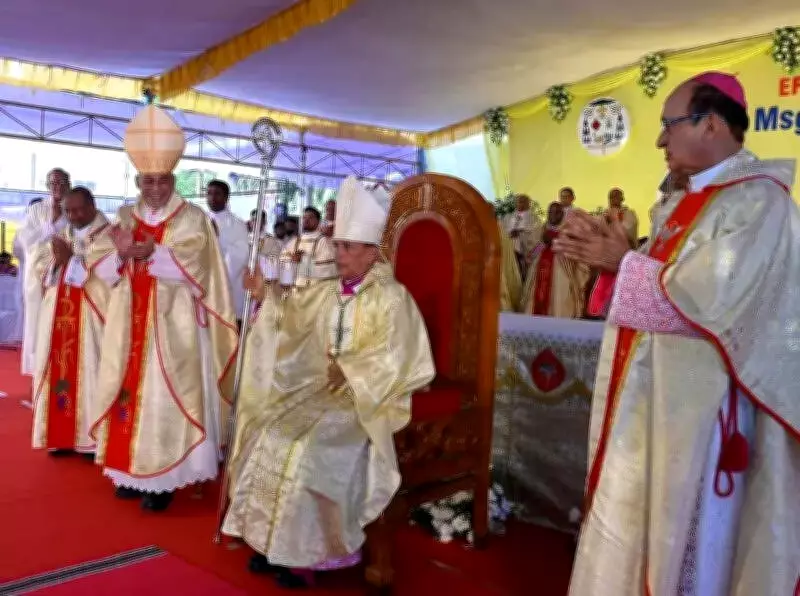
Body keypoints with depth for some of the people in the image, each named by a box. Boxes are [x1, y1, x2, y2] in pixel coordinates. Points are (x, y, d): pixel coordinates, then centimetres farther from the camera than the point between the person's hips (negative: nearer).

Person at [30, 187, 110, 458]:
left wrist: (71, 258, -13)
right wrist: (57, 259, -6)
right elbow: (39, 268, 13)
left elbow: (106, 272, -16)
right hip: (58, 315, 6)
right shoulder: (61, 236, 18)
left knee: (87, 371, -6)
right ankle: (61, 436, 11)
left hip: (90, 317, -6)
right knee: (59, 369, 5)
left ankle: (91, 437, 1)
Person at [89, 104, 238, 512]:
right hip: (130, 324, 5)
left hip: (171, 326, -4)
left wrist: (151, 254, -25)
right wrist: (122, 253, -17)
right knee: (131, 392, 7)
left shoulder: (192, 218, -2)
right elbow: (106, 272, 4)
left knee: (163, 396, -4)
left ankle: (162, 477, 4)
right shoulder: (125, 217, 10)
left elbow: (191, 268, -13)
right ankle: (131, 469, 18)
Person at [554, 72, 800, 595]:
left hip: (698, 402, -9)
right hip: (650, 391, 9)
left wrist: (623, 262, -16)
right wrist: (609, 254, -1)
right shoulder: (684, 203, 13)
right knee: (634, 519, 18)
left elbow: (705, 301, -25)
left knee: (684, 533, 6)